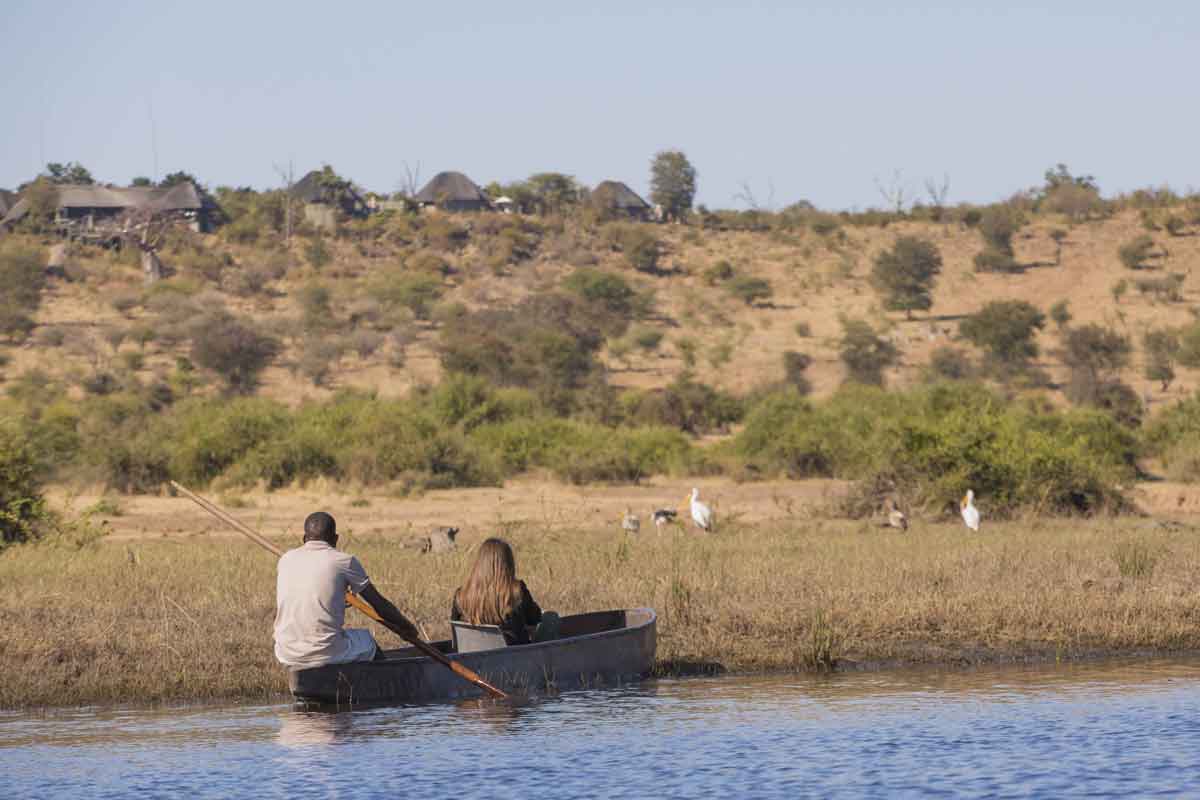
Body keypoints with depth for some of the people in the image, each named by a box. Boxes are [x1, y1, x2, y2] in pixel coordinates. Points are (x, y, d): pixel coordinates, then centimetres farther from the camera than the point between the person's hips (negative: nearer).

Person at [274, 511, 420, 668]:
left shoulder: (286, 560, 9)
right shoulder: (344, 561, -3)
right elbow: (379, 604, 6)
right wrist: (407, 627, 23)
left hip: (286, 655, 4)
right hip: (326, 654, -4)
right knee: (368, 641, 26)